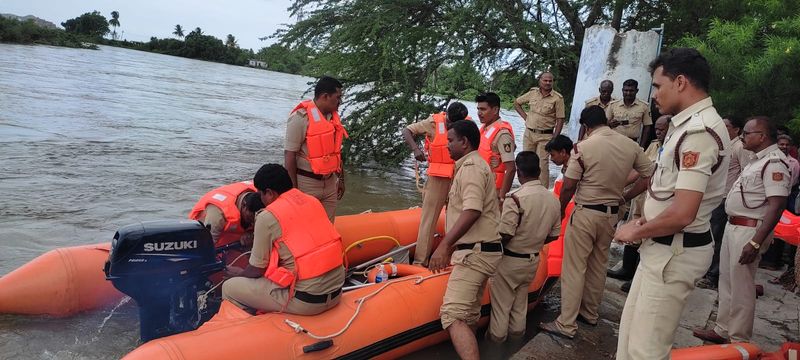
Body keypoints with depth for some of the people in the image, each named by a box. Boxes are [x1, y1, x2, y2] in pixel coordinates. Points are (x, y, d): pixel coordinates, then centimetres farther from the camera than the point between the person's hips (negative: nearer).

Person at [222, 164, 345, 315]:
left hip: (305, 300, -7)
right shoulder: (313, 201, 8)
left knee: (229, 288, 6)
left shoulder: (268, 217, -11)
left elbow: (256, 270, -2)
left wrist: (238, 273, 19)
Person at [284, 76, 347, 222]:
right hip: (307, 184, -7)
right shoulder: (301, 117, -16)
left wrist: (341, 178, 20)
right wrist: (293, 190, -15)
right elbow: (289, 155, -16)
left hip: (330, 182, 7)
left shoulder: (333, 116, 8)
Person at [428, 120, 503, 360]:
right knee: (469, 315, 15)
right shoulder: (474, 165, 22)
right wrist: (451, 247, 29)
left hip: (475, 253, -11)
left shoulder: (471, 167, -11)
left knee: (453, 315, -18)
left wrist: (444, 245, -31)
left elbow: (472, 211, -26)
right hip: (480, 251, 11)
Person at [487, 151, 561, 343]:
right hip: (533, 260, 6)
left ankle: (497, 334, 26)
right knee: (521, 297, 24)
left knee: (501, 299, 13)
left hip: (510, 260, -6)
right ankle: (517, 330, 38)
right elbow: (553, 235, 4)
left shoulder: (516, 198, -26)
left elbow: (505, 235, -25)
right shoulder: (553, 200, -5)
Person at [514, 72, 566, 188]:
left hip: (545, 136, -4)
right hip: (529, 133, 4)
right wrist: (525, 116, 6)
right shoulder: (532, 93, 4)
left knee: (542, 164, -5)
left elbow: (560, 120, -7)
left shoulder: (557, 98, -7)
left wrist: (554, 139, -11)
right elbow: (516, 102, 17)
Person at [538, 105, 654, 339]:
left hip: (586, 213, -5)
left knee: (574, 269, 0)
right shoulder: (631, 146, -1)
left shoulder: (584, 147, -15)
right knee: (599, 266, 18)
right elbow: (650, 176, 6)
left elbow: (568, 187, -12)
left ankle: (567, 324, 3)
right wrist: (624, 194, 14)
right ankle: (590, 314, 31)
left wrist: (559, 210, 3)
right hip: (612, 214, 6)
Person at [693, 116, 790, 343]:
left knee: (741, 287, 0)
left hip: (749, 230, -10)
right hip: (734, 226, 10)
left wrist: (756, 242, -29)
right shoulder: (759, 160, 14)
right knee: (726, 281, 17)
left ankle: (738, 340, 13)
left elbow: (777, 205, -25)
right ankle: (723, 330, 29)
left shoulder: (774, 163, -17)